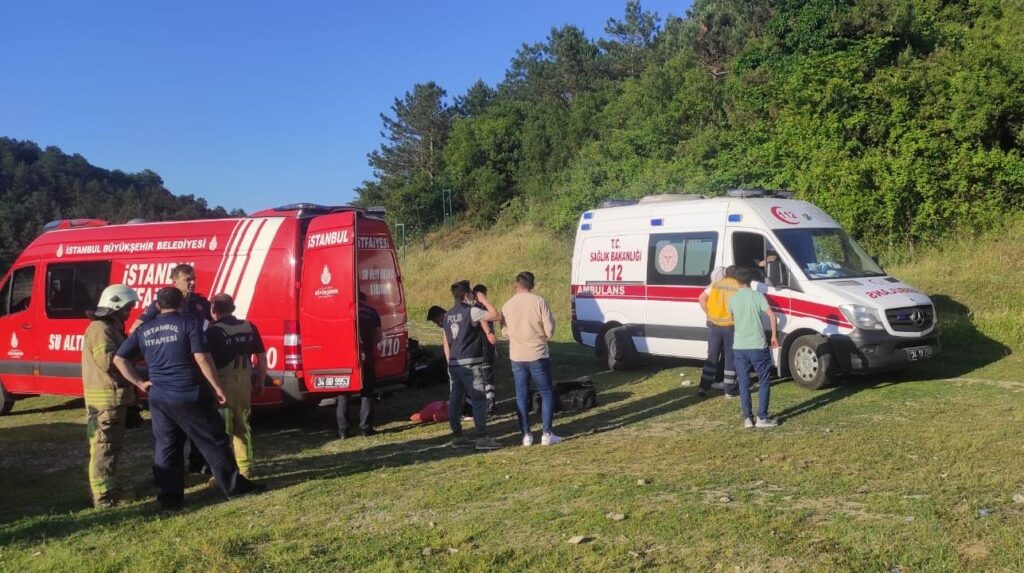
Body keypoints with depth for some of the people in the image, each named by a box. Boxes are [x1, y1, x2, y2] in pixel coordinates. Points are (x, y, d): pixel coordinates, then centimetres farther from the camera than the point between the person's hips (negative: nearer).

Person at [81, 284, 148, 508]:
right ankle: (103, 496, -7)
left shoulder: (111, 328, 18)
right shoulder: (101, 330, -16)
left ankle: (107, 488, 27)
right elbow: (110, 362, -25)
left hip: (113, 397, 11)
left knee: (110, 445, 18)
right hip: (107, 398, -11)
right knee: (105, 446, -9)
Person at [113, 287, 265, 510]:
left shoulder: (144, 330, 9)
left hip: (158, 398, 4)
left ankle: (170, 497, 14)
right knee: (214, 440, 5)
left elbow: (119, 359, 9)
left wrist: (139, 382, 12)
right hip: (188, 395, -4)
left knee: (166, 447, 12)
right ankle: (234, 485, 11)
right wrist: (217, 387, -7)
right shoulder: (188, 322, -6)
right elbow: (202, 358, -13)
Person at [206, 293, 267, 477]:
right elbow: (261, 357, 8)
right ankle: (245, 468, 25)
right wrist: (260, 381, 17)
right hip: (244, 382, 5)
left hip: (223, 383, -5)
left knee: (222, 428, 4)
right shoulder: (249, 327, 6)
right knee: (242, 426, 18)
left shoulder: (214, 330, -10)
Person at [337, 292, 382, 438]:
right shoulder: (372, 312, 8)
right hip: (366, 356, 1)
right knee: (366, 393, 9)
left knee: (344, 394, 7)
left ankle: (343, 430, 4)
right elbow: (378, 336, 8)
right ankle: (365, 428, 5)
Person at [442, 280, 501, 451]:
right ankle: (482, 438, -4)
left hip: (455, 364, 8)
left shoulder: (448, 315, 13)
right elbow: (495, 315, -14)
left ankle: (457, 437, 15)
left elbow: (446, 342, 16)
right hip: (470, 364, -8)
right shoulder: (471, 311, -10)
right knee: (479, 400, -4)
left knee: (455, 400, 9)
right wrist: (484, 300, 0)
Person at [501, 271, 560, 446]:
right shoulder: (539, 302, -11)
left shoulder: (507, 306, -2)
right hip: (538, 355, -3)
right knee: (546, 393, 9)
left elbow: (504, 331, 8)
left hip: (517, 357, 3)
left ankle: (526, 435, 12)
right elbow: (549, 331, -11)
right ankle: (546, 433, 6)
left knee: (522, 395, 11)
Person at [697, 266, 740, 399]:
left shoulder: (715, 284, 5)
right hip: (730, 327, -3)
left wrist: (708, 313, 8)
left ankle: (703, 387, 8)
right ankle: (729, 390, 10)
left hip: (714, 325, 3)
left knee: (712, 357, 11)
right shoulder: (740, 288, -5)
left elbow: (701, 298, 2)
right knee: (730, 358, 6)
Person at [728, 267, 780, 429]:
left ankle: (747, 418, 9)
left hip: (739, 347, 3)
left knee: (743, 383, 9)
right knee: (764, 381, 8)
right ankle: (762, 418, 5)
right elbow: (772, 316, -13)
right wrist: (774, 336, -2)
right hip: (757, 346, -3)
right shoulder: (757, 296, -4)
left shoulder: (732, 299, 5)